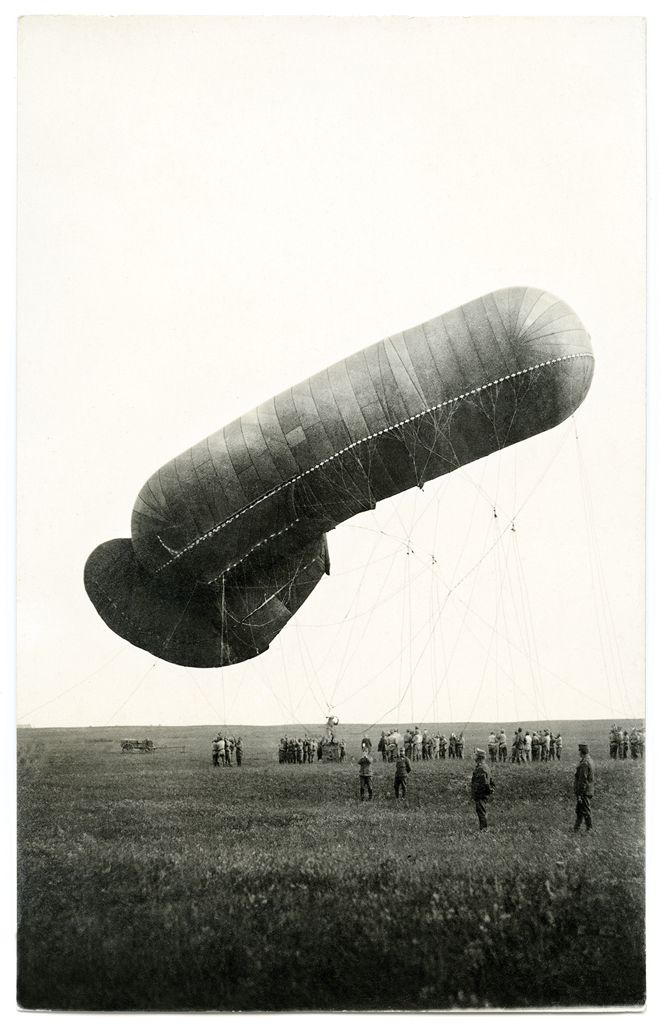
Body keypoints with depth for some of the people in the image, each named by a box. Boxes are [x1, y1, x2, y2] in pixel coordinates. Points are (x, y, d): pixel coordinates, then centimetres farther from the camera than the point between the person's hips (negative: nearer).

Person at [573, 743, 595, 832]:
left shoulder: (584, 763, -22)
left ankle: (589, 830, 7)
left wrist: (579, 794, -20)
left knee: (586, 812, 0)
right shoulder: (590, 760, 10)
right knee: (579, 811, 18)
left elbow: (582, 780, -23)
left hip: (584, 792, -10)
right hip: (589, 790, 10)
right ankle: (576, 829, 27)